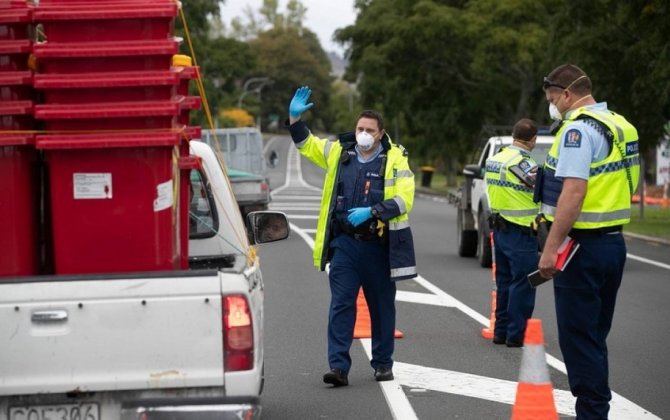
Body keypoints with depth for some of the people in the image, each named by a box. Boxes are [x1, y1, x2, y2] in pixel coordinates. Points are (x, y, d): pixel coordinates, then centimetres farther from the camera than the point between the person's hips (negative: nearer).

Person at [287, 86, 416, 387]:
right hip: (344, 243, 2)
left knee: (382, 306, 10)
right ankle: (338, 367, -7)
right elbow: (306, 145, 22)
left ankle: (383, 363, 23)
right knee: (340, 305, -5)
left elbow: (403, 200, -12)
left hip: (378, 245, -2)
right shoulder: (339, 152, 7)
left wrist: (371, 211, -22)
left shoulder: (395, 159, -4)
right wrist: (295, 118, 8)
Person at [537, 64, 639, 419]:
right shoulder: (619, 126, 13)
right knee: (594, 336, 16)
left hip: (584, 246, -9)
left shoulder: (578, 129, -15)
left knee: (578, 337, -3)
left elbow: (574, 191, -23)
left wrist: (551, 247, -23)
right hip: (613, 242, 9)